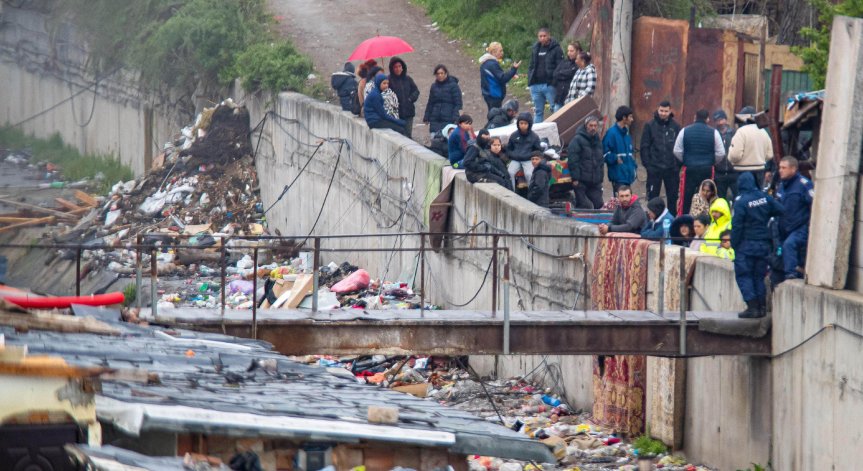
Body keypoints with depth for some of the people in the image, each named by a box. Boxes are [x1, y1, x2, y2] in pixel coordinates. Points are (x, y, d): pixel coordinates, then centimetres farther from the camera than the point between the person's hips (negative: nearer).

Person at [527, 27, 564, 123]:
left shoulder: (555, 49, -4)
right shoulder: (535, 49, 15)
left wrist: (555, 81, -17)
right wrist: (530, 80, 9)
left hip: (549, 85, -6)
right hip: (536, 85, 6)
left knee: (555, 110, -4)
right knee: (538, 111, 11)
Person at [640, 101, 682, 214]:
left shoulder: (675, 126, 4)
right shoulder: (650, 126, 0)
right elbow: (644, 147, -2)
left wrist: (678, 164, -4)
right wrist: (647, 163, -11)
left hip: (671, 168, 2)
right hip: (654, 167, -2)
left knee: (672, 196, 7)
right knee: (653, 196, 3)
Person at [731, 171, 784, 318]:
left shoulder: (741, 202, -14)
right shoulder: (765, 197, 0)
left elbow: (737, 225, -14)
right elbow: (780, 211, 1)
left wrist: (734, 244, -4)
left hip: (746, 244, -5)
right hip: (763, 244, 5)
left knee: (743, 275, 1)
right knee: (759, 276, 14)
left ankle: (752, 307, -8)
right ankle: (761, 307, 12)